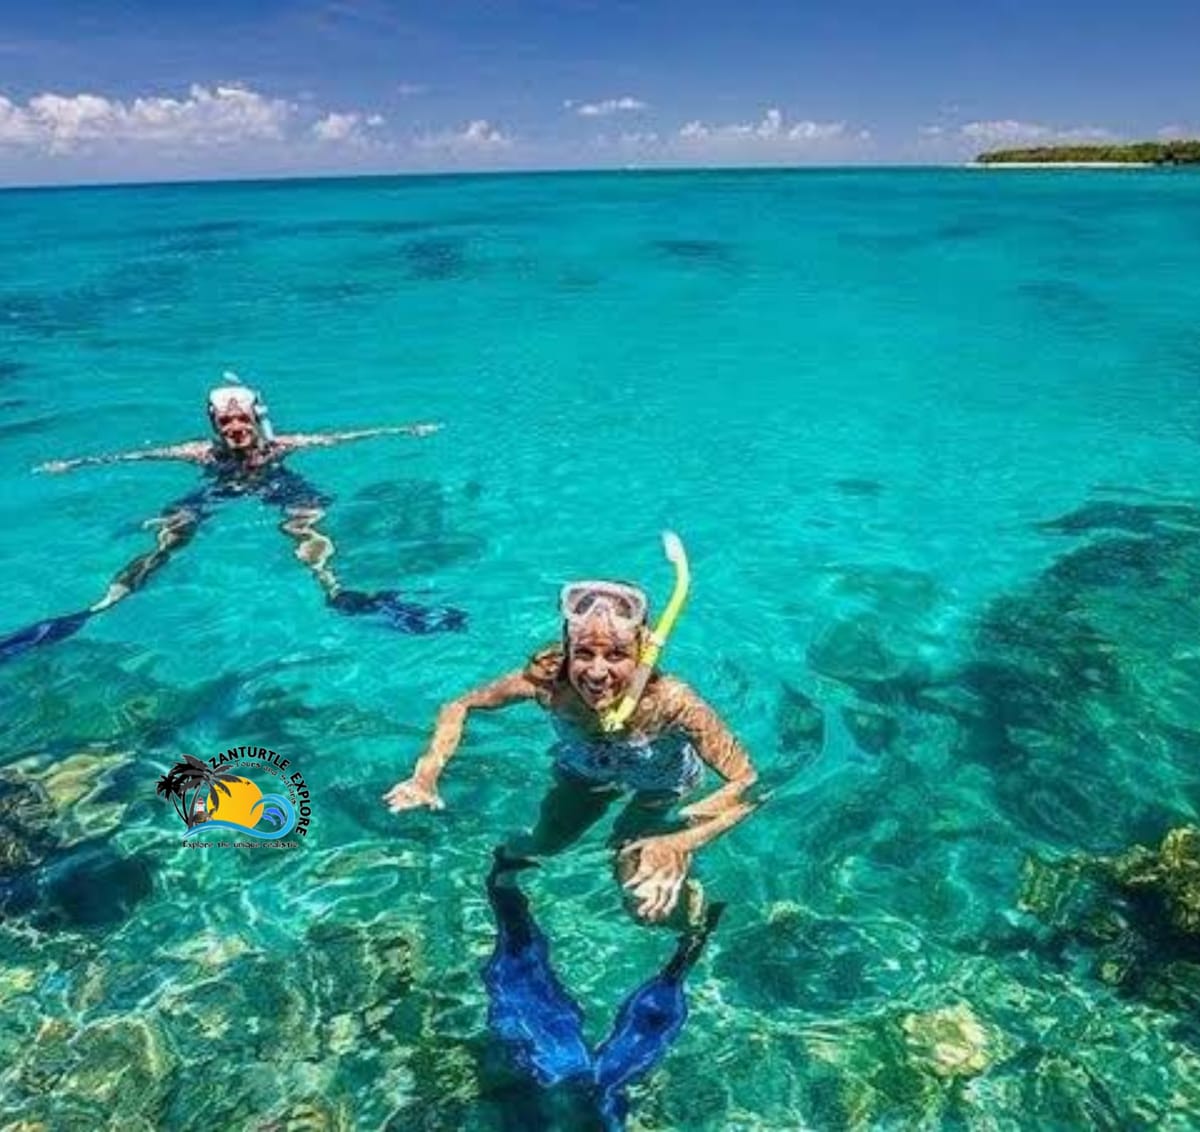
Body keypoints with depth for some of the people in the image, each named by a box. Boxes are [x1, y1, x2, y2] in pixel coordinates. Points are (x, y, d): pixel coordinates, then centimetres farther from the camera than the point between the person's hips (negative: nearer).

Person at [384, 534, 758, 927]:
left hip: (661, 785, -2)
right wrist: (426, 775, -36)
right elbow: (459, 707, -21)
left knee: (647, 905, -10)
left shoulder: (670, 702, -44)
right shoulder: (548, 678, -36)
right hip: (584, 770, 2)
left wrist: (680, 843, -53)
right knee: (542, 845, 20)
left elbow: (750, 783, -40)